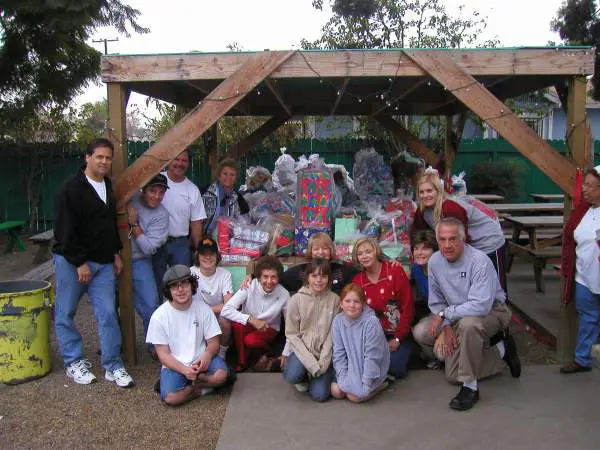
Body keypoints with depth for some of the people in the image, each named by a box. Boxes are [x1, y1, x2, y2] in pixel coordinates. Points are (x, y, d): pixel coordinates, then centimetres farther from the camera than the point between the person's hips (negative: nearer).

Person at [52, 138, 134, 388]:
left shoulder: (108, 186, 12)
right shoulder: (72, 189, -12)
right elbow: (65, 230, -16)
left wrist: (115, 252, 14)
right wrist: (80, 262, -16)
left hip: (103, 262, 6)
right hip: (72, 261, -5)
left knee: (108, 313, 1)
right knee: (65, 313, 5)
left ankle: (113, 366, 8)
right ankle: (74, 363, 20)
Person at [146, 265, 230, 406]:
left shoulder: (203, 308, -4)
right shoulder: (159, 316, -8)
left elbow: (214, 343, 1)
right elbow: (163, 353, -7)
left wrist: (208, 354, -25)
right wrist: (184, 370, -24)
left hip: (200, 361, 2)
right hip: (175, 365, -2)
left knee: (221, 374, -30)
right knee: (171, 398, -30)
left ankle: (186, 384, -6)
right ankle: (201, 389, -3)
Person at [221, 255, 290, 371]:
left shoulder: (284, 295, -21)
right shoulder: (249, 286, -24)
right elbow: (225, 310, -31)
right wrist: (251, 319, -38)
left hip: (269, 328, -1)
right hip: (248, 325, 1)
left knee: (251, 340, -32)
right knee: (237, 324, -33)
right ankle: (242, 363, -10)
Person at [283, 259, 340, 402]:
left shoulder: (334, 300, -5)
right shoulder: (296, 299, -9)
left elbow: (333, 334, -5)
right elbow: (292, 334, -9)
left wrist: (323, 363, -14)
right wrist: (311, 363, -17)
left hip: (324, 353, 1)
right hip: (302, 349, -1)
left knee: (319, 394, -14)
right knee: (292, 376, -30)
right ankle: (302, 378, 8)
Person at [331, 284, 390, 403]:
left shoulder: (371, 322, -24)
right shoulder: (338, 320, -9)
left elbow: (372, 356, -22)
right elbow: (339, 352, -5)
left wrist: (365, 384, -22)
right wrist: (343, 378, -13)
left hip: (371, 369, -5)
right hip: (351, 367, 5)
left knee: (355, 396, -17)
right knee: (336, 391, -10)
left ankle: (379, 384, 8)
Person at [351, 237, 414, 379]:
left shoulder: (395, 270, -9)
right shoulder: (357, 281, 1)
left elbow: (408, 306, -9)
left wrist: (397, 339, -10)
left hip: (399, 334, -2)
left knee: (395, 368, -21)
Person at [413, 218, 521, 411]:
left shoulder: (479, 261, -25)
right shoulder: (435, 261, -5)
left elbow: (481, 306, -35)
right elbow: (436, 302, 2)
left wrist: (444, 314, -27)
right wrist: (446, 326, -14)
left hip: (492, 311, -7)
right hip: (457, 317, 8)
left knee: (468, 323, -39)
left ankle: (470, 386, -22)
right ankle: (501, 351, 3)